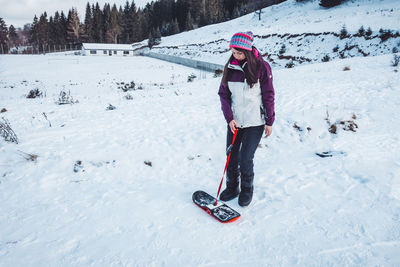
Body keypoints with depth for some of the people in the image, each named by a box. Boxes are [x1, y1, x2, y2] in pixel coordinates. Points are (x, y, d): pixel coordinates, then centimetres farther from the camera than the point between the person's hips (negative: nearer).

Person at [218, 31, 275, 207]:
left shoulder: (261, 67, -7)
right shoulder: (230, 67, 4)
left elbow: (268, 95, -3)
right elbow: (223, 94, 5)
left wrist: (269, 121, -2)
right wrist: (229, 118, -6)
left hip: (254, 122, -4)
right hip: (234, 121, 4)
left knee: (245, 159, -4)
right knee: (231, 156, 9)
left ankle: (247, 190, 22)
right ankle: (232, 188, 30)